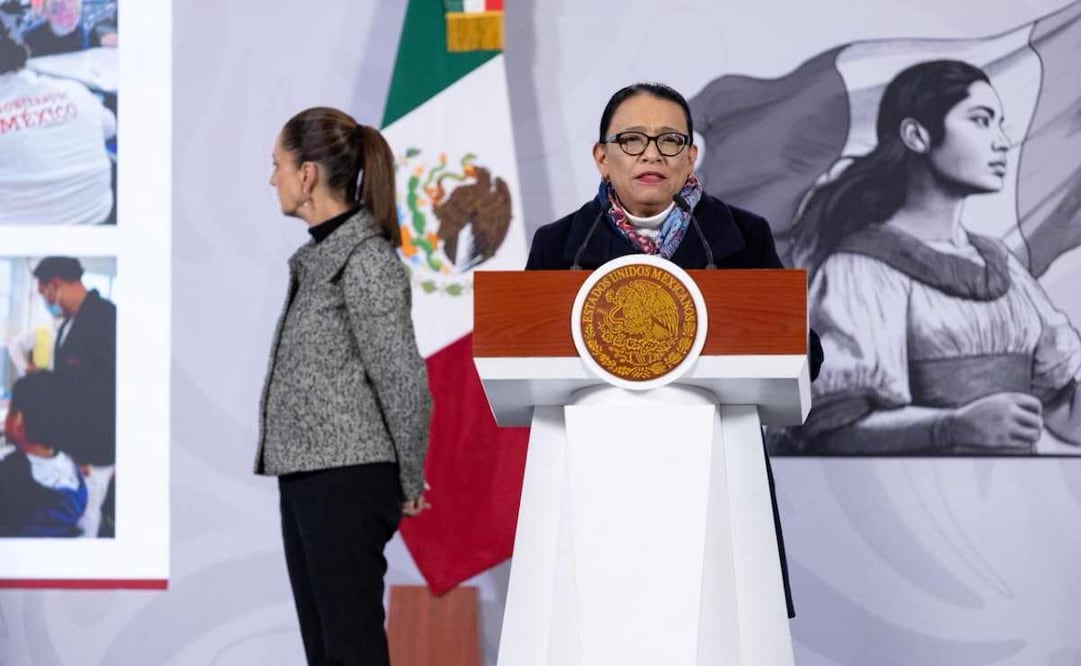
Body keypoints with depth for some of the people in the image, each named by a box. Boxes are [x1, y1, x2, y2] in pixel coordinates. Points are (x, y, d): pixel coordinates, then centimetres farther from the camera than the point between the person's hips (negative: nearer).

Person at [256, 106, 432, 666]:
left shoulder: (366, 261, -14)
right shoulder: (318, 256, 14)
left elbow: (404, 382, -13)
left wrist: (409, 483, -3)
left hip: (346, 480, -9)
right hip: (305, 476, 9)